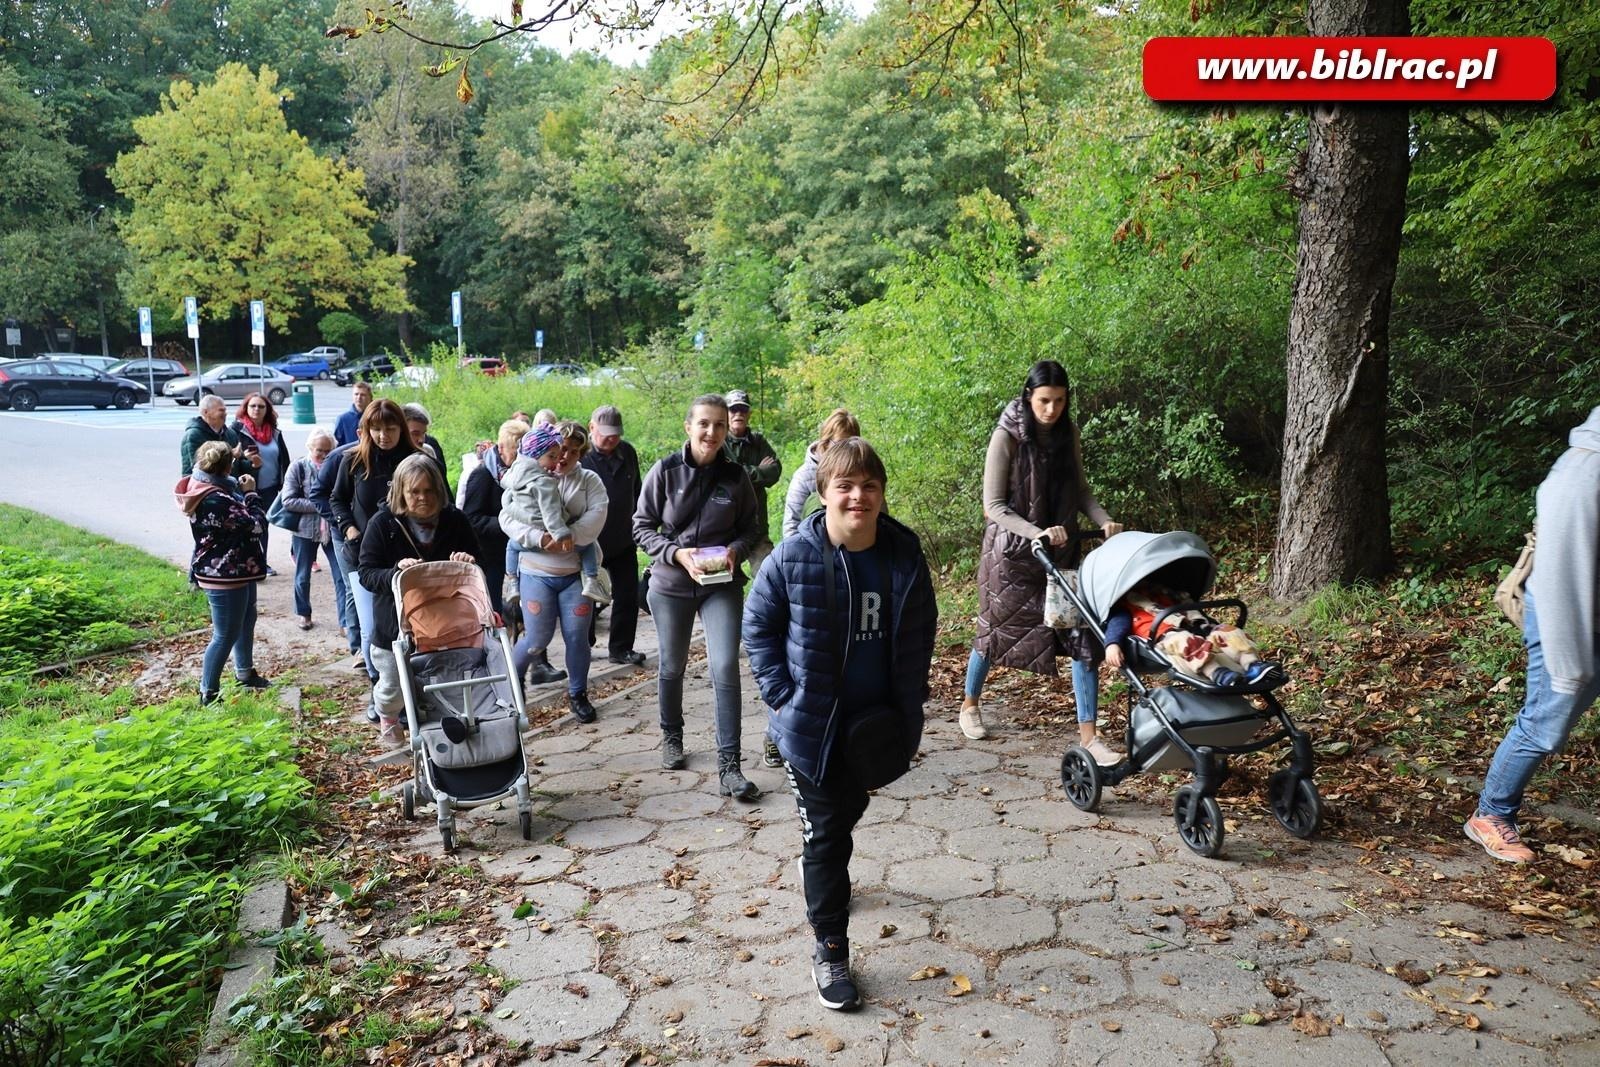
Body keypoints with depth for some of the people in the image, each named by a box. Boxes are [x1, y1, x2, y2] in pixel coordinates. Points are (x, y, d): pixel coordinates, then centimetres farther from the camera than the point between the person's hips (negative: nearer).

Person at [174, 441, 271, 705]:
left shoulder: (203, 488, 1)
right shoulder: (215, 501, -30)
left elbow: (237, 513, 13)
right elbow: (256, 524, -25)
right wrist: (251, 493, -12)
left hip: (237, 570, 11)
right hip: (225, 575, -11)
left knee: (246, 621, 27)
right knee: (225, 635, 1)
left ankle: (245, 673, 45)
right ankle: (208, 693, 13)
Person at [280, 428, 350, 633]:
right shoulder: (298, 467, -5)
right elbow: (288, 501, -11)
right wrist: (318, 506, -17)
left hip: (333, 529, 0)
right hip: (305, 529, 0)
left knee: (342, 576, -4)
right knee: (303, 576, 16)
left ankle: (345, 623, -1)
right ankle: (303, 613, 37)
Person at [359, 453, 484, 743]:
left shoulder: (455, 520, -6)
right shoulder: (382, 523, -11)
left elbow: (480, 564, 3)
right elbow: (366, 574, -12)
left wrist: (468, 562, -21)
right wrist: (396, 570, -31)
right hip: (395, 625, -1)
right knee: (392, 685, 16)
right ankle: (387, 721, 49)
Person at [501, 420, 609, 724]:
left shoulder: (589, 480, 4)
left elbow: (597, 514, -11)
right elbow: (507, 517, -6)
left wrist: (570, 536, -26)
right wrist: (540, 538, -21)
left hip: (576, 571, 1)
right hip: (536, 571, -1)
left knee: (577, 635, 2)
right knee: (537, 639, -1)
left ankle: (578, 693, 20)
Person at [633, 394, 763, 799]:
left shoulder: (735, 476, -4)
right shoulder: (665, 471, -8)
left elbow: (752, 528, 7)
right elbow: (642, 526, -3)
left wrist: (735, 550, -14)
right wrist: (677, 554, -17)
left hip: (721, 585, 0)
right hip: (671, 585, 0)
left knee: (726, 667, -11)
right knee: (672, 666, 15)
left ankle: (728, 765, -4)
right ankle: (671, 736, 41)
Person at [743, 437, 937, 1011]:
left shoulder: (905, 554, -7)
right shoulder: (794, 557, -17)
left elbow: (921, 631, 6)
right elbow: (758, 625, -6)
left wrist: (912, 699, 2)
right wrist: (781, 695, -12)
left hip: (879, 724, 4)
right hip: (813, 723, -4)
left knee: (849, 814, 26)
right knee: (827, 835, 3)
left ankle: (819, 867, 57)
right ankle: (830, 951, 16)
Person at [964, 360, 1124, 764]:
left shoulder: (1067, 433, 1)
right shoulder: (1008, 436, -15)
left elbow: (1079, 489, 8)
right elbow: (993, 506, -16)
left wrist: (1104, 520, -10)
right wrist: (1037, 533, -28)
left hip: (1061, 549, 4)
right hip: (1012, 550, -4)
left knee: (1082, 632, -6)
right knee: (996, 629, 12)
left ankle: (1088, 733, 2)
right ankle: (969, 704, 38)